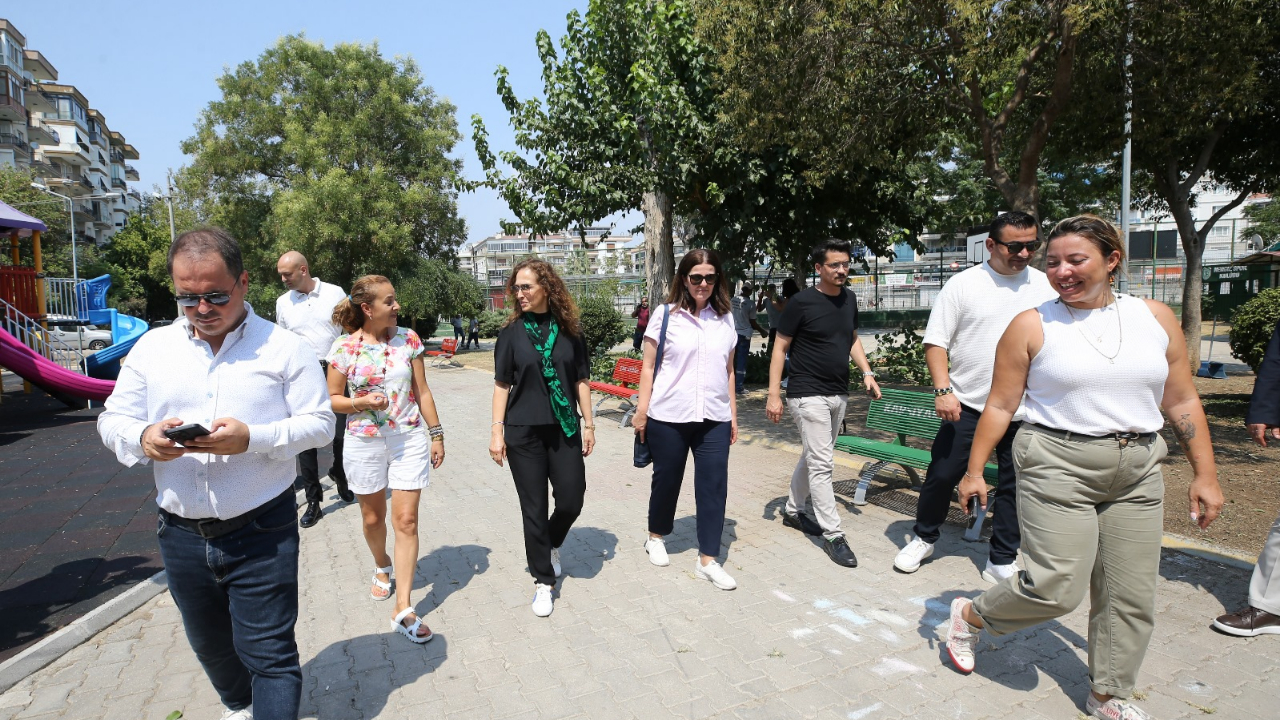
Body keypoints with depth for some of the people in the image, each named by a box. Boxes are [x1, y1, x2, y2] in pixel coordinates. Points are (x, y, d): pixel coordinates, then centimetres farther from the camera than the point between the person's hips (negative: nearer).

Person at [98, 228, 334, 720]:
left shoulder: (283, 347, -7)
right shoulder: (152, 347, 5)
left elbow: (319, 422, -9)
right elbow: (112, 420, 8)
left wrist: (251, 437, -25)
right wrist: (142, 438, -15)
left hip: (261, 533, -5)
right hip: (181, 535, 5)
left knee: (268, 652, -1)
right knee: (209, 643, 25)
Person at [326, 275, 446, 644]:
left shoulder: (408, 339, -3)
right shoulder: (344, 347, -7)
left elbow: (422, 391, 3)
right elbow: (333, 398, 0)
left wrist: (436, 434, 3)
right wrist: (360, 402, -20)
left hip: (410, 440, 0)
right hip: (364, 444, 0)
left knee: (406, 520, -3)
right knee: (373, 517, 17)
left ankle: (403, 609, 3)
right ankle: (383, 568, 48)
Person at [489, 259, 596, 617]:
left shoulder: (569, 330, 1)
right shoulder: (512, 333, -1)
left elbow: (581, 380, 5)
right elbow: (502, 384, 1)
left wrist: (588, 423, 3)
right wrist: (497, 431, -3)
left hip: (564, 428, 1)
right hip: (524, 431, -1)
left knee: (571, 500, 2)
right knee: (534, 507, 4)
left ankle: (550, 544, 35)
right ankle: (544, 581, 20)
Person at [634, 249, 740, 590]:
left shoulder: (725, 319, 8)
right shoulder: (666, 315, -3)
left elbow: (728, 371, 13)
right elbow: (649, 367, -1)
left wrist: (733, 414, 12)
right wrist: (641, 411, -4)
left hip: (714, 418, 3)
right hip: (668, 417, -3)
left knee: (714, 485, 1)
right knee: (666, 479, 12)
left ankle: (708, 560, 13)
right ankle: (656, 537, 37)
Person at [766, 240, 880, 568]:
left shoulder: (849, 299, 7)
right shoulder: (801, 302, -12)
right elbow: (780, 348, -9)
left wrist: (867, 372, 5)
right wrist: (774, 394, -14)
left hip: (838, 394, 7)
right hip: (809, 395, -7)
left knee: (814, 457, 17)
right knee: (821, 464, -6)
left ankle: (793, 510, 33)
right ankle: (833, 535, 1)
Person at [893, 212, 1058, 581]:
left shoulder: (1045, 286, 5)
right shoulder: (963, 284, -4)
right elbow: (936, 342, -4)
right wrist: (943, 390, -15)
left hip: (1025, 410, 3)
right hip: (967, 403, -2)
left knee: (1015, 486, 9)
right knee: (942, 474, 3)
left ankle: (1002, 562, 25)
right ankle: (924, 538, 26)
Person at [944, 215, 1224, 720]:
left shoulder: (1156, 318, 6)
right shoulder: (1031, 326, -4)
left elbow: (1182, 402, 10)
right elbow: (999, 406, -3)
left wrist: (1204, 474, 8)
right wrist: (974, 471, -4)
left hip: (1137, 474, 5)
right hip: (1057, 468, -4)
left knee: (1130, 597, 9)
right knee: (1056, 588, -7)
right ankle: (970, 616, 19)